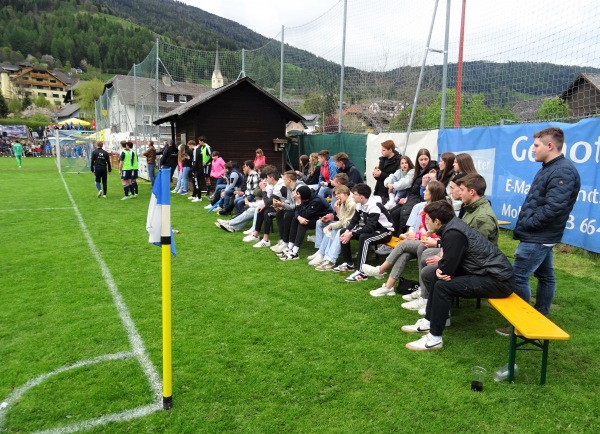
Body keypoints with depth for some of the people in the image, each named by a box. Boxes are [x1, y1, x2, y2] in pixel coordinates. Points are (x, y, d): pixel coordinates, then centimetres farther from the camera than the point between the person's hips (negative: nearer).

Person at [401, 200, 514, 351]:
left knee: (442, 286, -20)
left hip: (498, 280, -10)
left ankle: (434, 339, -10)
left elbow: (447, 270, -20)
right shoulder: (453, 225, 6)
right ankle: (429, 321, 20)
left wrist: (440, 270, 2)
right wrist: (440, 269, -8)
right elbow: (450, 263, 13)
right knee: (436, 278, 14)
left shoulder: (454, 234, -23)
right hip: (489, 271, 10)